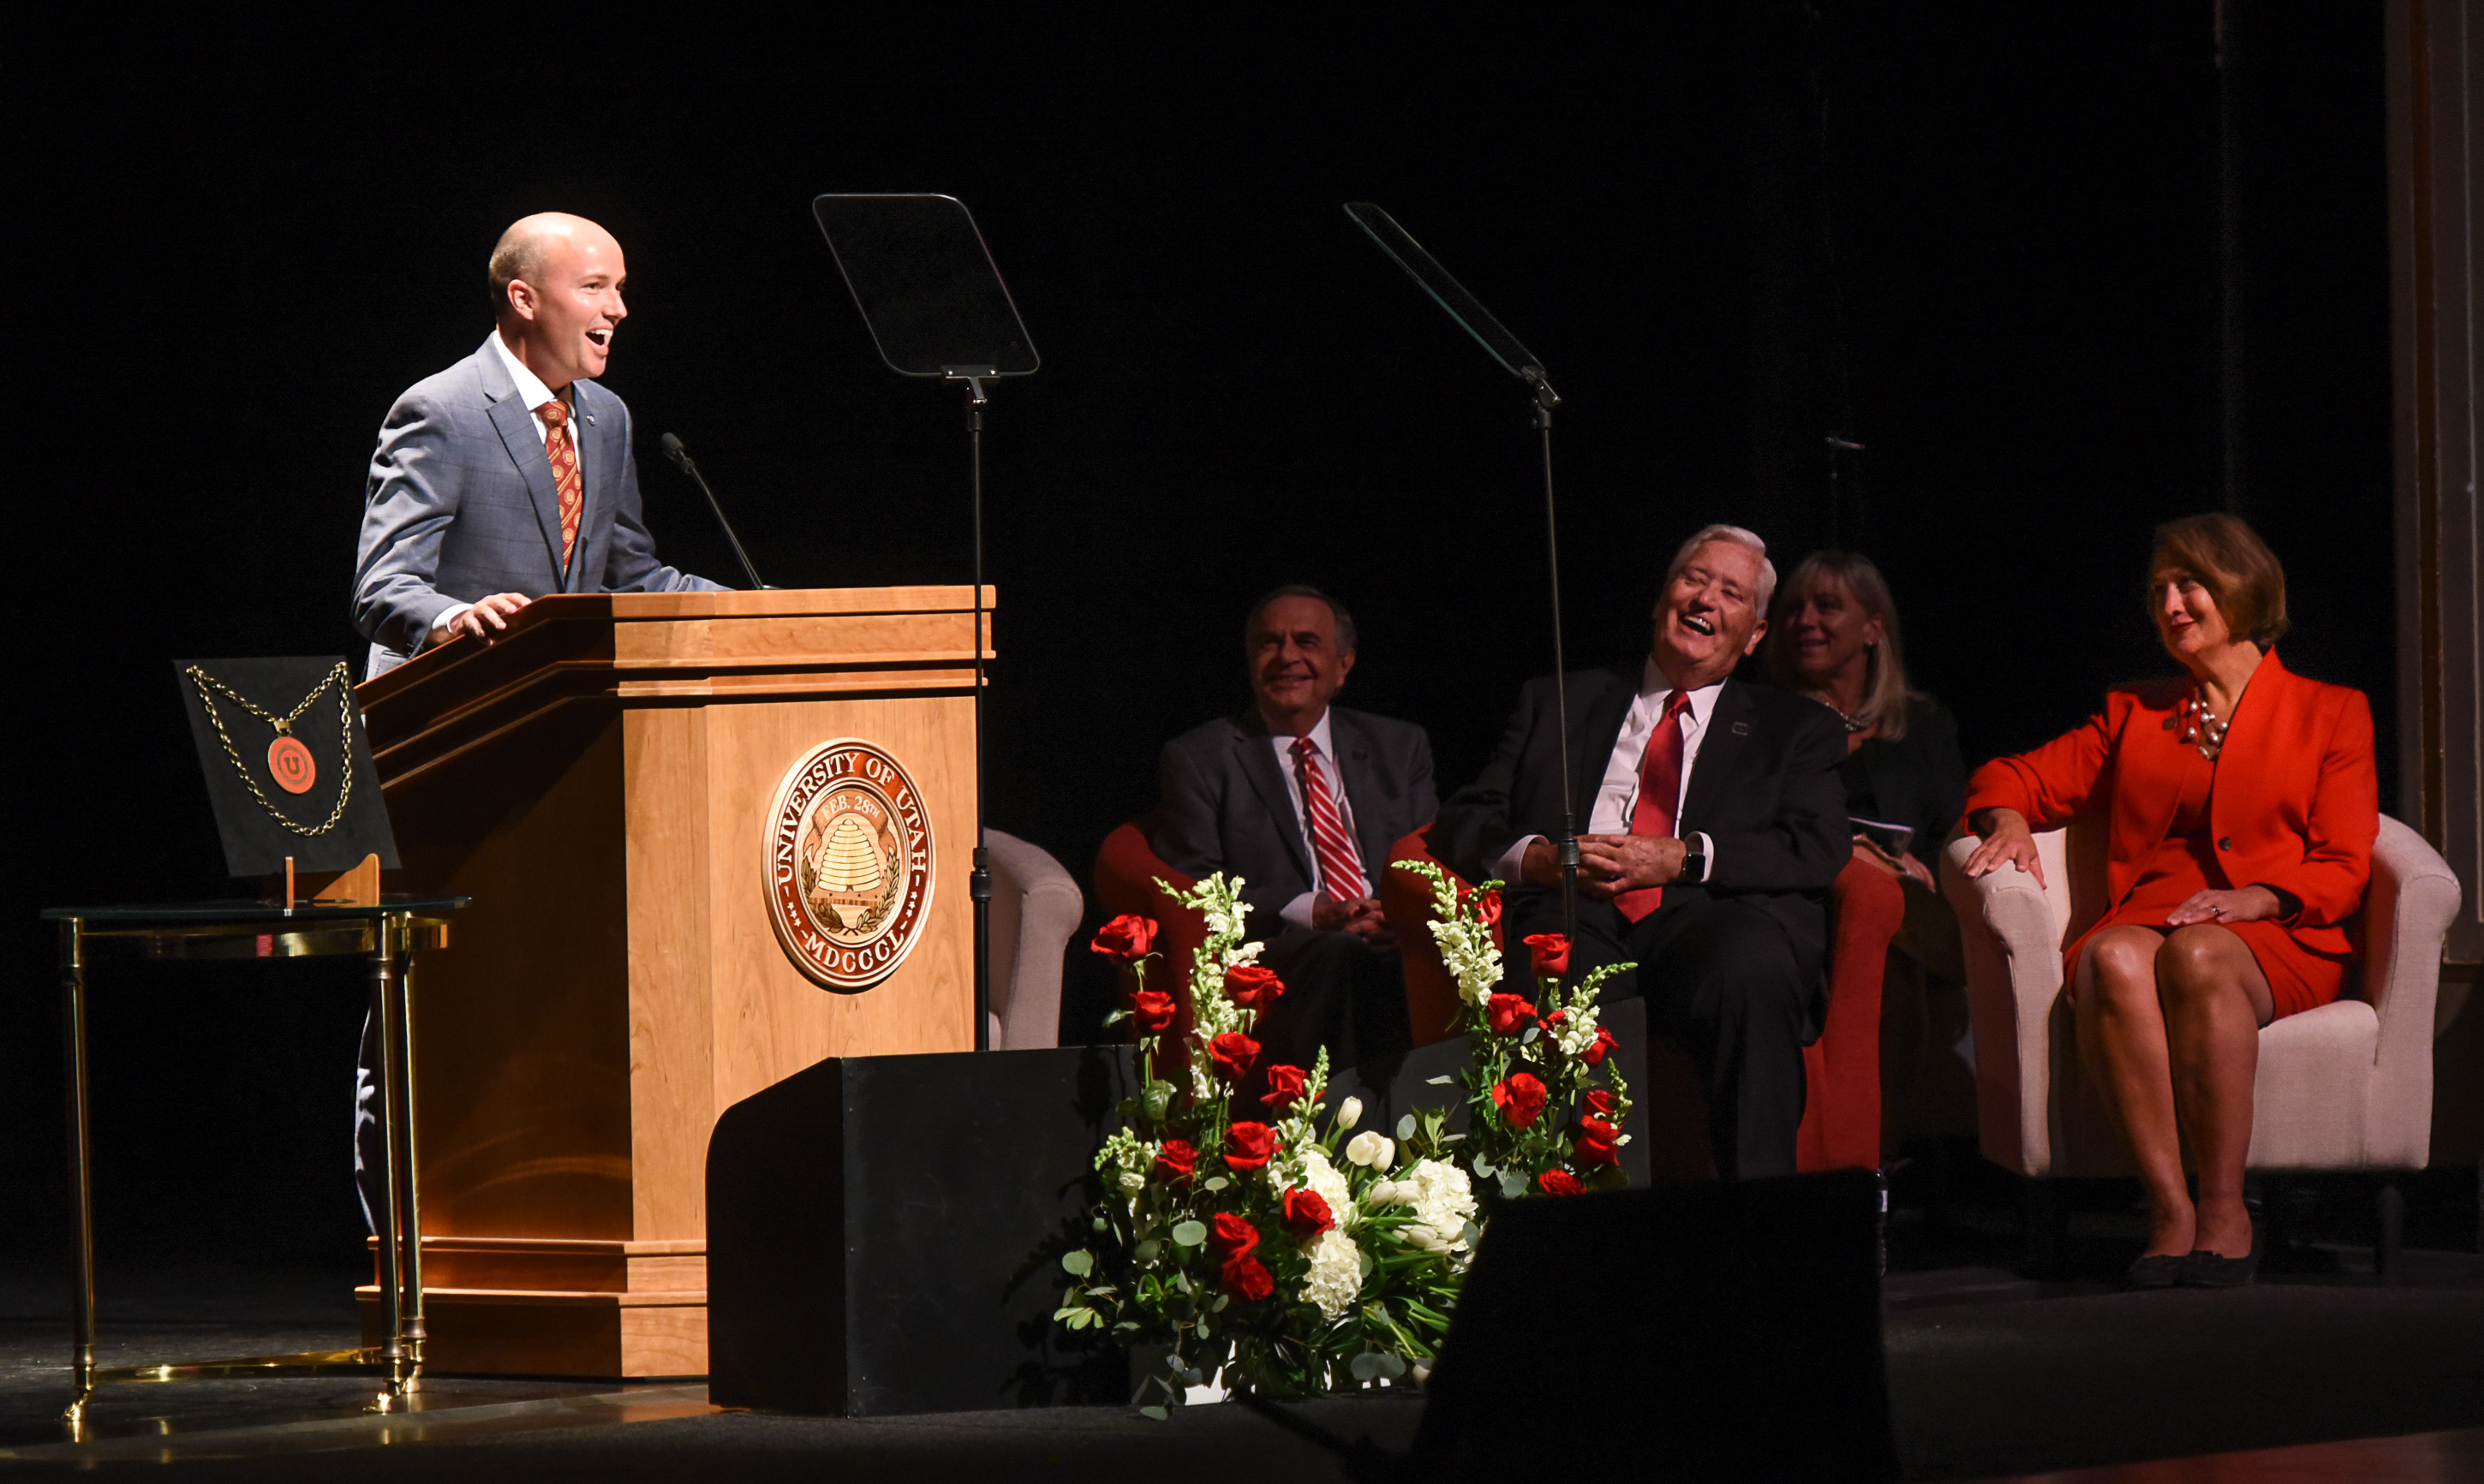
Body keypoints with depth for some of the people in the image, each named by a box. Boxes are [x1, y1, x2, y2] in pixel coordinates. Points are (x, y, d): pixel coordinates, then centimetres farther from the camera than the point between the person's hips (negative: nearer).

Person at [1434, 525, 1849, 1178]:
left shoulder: (1796, 728, 25)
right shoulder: (1557, 702, 29)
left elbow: (1819, 849, 7)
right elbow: (1464, 823, 21)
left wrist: (1683, 858, -7)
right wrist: (1539, 858, -3)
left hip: (1706, 918, -1)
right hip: (1580, 921, 1)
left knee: (1751, 964, -39)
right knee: (1559, 979, -38)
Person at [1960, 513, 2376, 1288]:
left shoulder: (2330, 714, 17)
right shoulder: (2134, 713, 27)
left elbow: (2340, 870, 6)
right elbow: (2013, 777, 26)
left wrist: (2250, 900, -13)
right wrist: (2009, 822, 1)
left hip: (2278, 942, -2)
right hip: (2142, 923, 2)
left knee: (2196, 956, -39)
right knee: (2113, 959, -36)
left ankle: (2223, 1211, -39)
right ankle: (2169, 1212, -42)